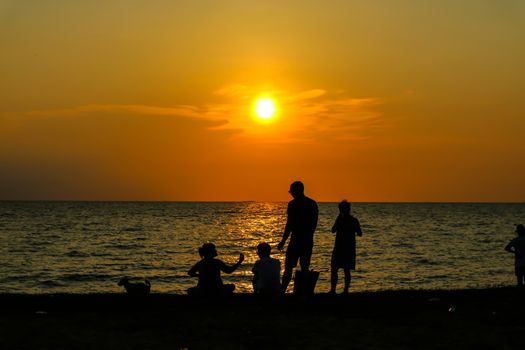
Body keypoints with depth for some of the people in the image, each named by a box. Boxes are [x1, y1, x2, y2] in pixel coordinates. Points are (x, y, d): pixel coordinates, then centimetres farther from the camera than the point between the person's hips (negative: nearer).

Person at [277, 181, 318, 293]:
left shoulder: (293, 204, -9)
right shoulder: (313, 203, 10)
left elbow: (289, 224, -12)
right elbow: (315, 223, 14)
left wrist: (283, 240, -7)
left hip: (296, 239, -6)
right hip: (308, 240, 6)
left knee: (288, 267, -3)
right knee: (305, 267, 10)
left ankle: (282, 292, -6)